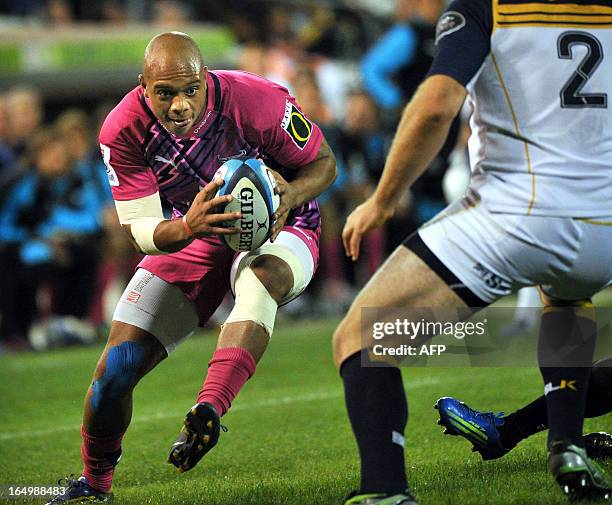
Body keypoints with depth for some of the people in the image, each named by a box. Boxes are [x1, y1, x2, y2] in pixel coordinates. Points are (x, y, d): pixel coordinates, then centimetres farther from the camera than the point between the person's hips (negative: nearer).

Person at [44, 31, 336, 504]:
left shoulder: (256, 101, -30)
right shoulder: (125, 131, -23)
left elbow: (323, 163, -13)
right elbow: (139, 230, -19)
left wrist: (291, 195, -37)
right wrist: (187, 227, -42)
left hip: (275, 231, -2)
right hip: (191, 236, 3)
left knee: (262, 277, -41)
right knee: (117, 366, -4)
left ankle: (207, 412, -50)